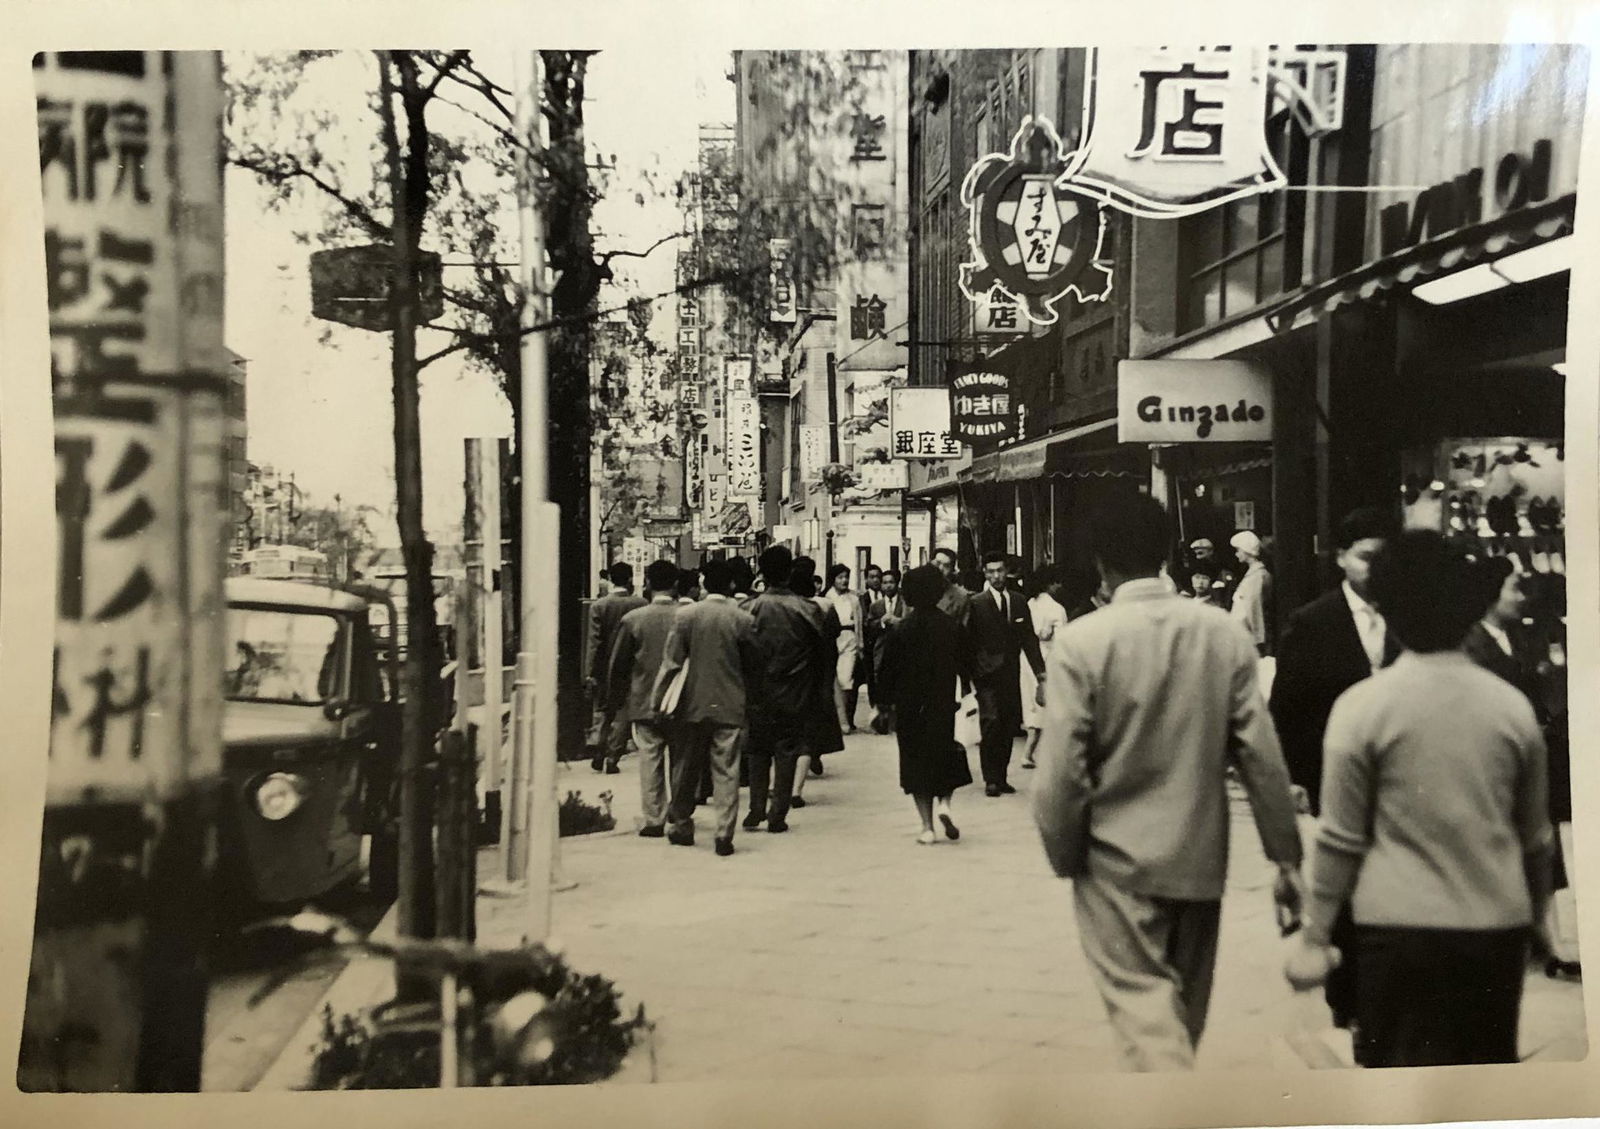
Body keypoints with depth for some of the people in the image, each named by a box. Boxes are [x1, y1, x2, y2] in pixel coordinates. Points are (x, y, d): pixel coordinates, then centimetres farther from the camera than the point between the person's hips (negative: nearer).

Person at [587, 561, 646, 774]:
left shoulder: (598, 606, -6)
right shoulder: (640, 603, -7)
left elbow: (594, 642, -8)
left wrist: (592, 674, -6)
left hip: (605, 668, 1)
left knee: (606, 713, 18)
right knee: (622, 714, 7)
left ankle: (599, 756, 19)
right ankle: (612, 759, 3)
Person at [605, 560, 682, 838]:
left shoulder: (632, 619, -7)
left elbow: (618, 664, 0)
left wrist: (615, 697, 13)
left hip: (644, 703, -1)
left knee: (650, 760, 4)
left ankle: (654, 820, 4)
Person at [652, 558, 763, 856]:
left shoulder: (685, 615, -6)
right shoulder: (743, 619, -5)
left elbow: (672, 661, -7)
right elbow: (754, 666, 1)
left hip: (693, 703, 1)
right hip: (730, 705, -1)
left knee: (687, 767, 15)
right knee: (726, 771, 2)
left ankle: (680, 825, 26)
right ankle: (724, 834, -3)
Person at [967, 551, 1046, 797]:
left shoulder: (1019, 603, 11)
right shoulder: (977, 603, -2)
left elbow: (1029, 638, 12)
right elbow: (969, 640, -2)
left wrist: (1040, 670, 5)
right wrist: (968, 673, -6)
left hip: (1011, 674, 4)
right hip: (987, 675, -4)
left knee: (1009, 726, 4)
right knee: (991, 722, -12)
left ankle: (1001, 776, 15)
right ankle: (991, 780, -4)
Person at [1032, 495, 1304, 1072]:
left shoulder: (1081, 641, -14)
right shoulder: (1225, 633, -5)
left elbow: (1060, 772, -15)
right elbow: (1262, 755, -5)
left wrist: (1065, 855, 0)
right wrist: (1286, 855, 3)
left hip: (1118, 859, -4)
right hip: (1201, 858, 5)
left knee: (1146, 1013, 2)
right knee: (1184, 1013, 22)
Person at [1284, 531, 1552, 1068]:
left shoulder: (1363, 705, -10)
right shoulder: (1513, 705, 1)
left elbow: (1342, 838, -8)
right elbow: (1535, 837, 9)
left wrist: (1315, 936, 1)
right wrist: (1535, 918, 24)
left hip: (1401, 928, -4)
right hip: (1499, 927, 4)